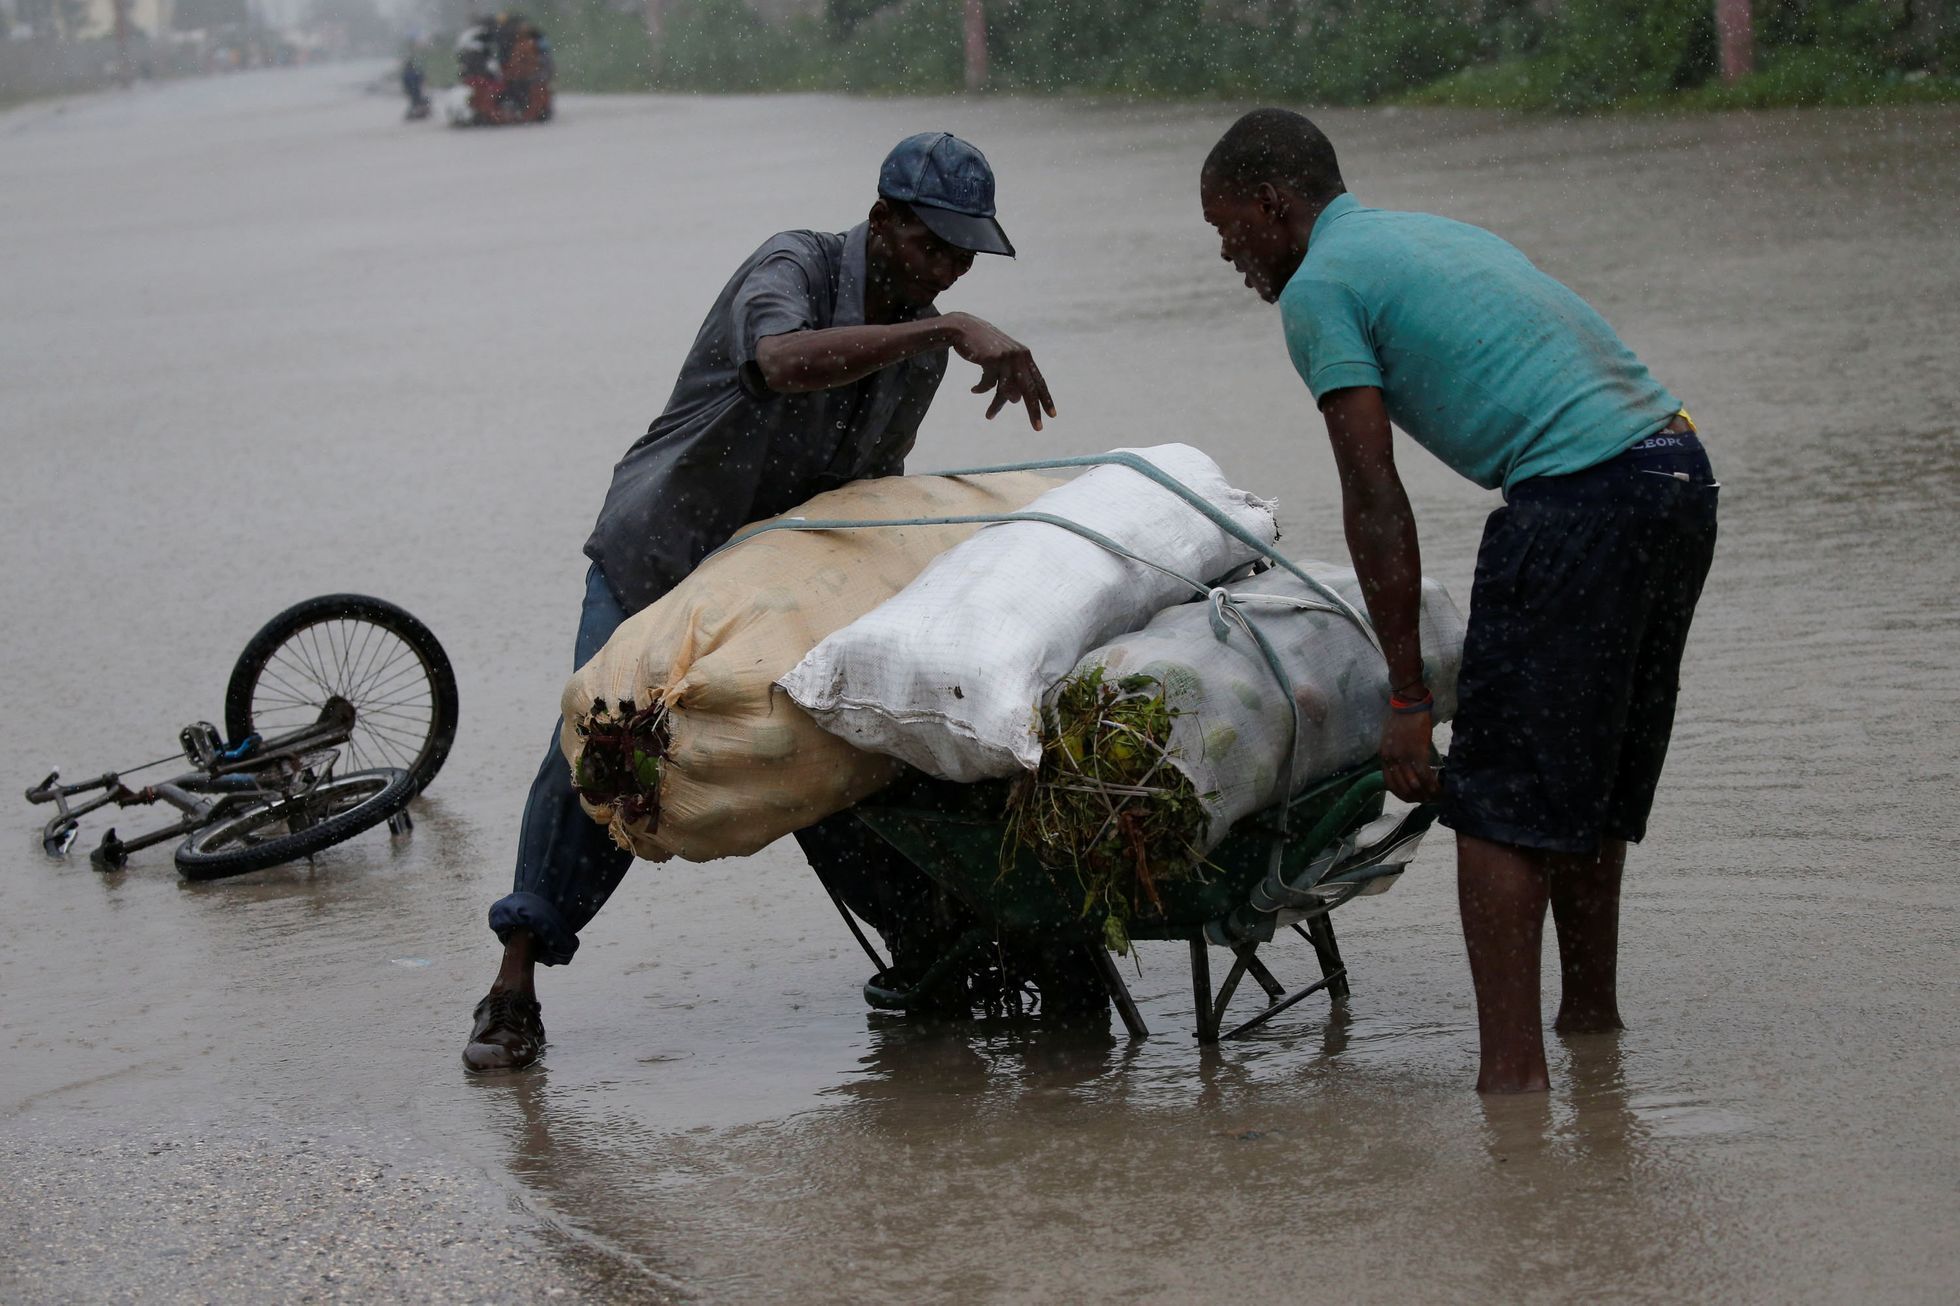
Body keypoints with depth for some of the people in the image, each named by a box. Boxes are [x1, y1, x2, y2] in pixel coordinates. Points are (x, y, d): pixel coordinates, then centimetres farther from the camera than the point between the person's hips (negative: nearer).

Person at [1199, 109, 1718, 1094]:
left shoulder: (1318, 287, 1)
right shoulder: (1434, 235, 28)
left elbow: (1376, 504, -5)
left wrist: (1408, 698, -4)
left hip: (1582, 493, -9)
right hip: (1681, 469, 9)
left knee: (1501, 799, -4)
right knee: (1594, 778, 20)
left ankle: (1511, 1071, -7)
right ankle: (1591, 1014, 29)